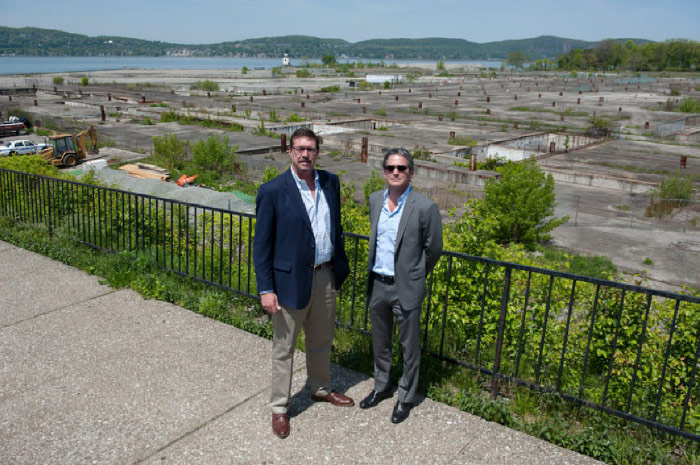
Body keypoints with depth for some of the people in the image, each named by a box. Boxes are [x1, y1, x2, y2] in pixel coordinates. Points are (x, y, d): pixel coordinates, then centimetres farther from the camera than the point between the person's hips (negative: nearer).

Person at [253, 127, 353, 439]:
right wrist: (265, 289, -14)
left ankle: (320, 389, 45)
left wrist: (341, 266, 13)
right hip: (291, 281, -5)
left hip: (325, 277, 5)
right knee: (283, 349, 9)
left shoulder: (331, 183, 3)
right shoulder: (273, 191, -13)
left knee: (321, 341, 23)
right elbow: (262, 244, -11)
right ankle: (279, 407, 27)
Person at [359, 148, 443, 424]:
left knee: (409, 347, 10)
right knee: (380, 342, 21)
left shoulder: (425, 207, -16)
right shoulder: (375, 200, 2)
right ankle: (381, 387, 42)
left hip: (406, 288, -5)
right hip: (377, 284, 5)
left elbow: (434, 249, -4)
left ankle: (406, 397, 30)